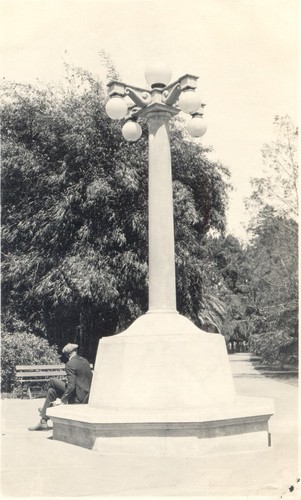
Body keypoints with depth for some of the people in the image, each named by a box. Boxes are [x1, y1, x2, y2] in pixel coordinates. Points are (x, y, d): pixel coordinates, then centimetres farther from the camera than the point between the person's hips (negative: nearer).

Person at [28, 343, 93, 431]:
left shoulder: (70, 364, -15)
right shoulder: (84, 361, 9)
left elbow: (71, 386, -21)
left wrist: (62, 400, -14)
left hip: (78, 397, -8)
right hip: (87, 396, 8)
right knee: (51, 391, 18)